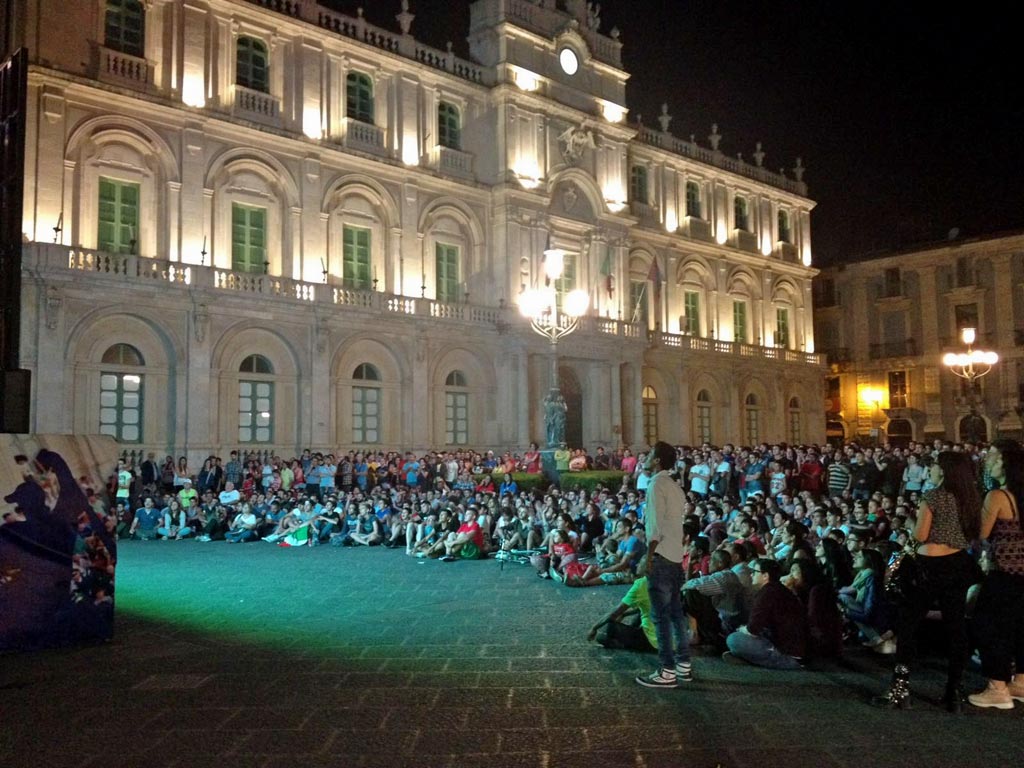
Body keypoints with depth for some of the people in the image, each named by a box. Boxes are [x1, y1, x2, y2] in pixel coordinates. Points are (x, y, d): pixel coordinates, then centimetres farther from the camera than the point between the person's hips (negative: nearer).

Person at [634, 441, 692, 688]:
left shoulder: (657, 484, -11)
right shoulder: (674, 486, 15)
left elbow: (656, 524, -17)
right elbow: (674, 523, 15)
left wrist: (649, 556, -17)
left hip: (661, 556, -9)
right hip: (676, 556, 9)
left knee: (661, 615, -5)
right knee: (675, 612, 14)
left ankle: (667, 672, -4)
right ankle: (684, 665, 19)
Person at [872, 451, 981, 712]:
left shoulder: (933, 497, -11)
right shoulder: (971, 499, 9)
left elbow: (920, 536, -10)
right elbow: (973, 535, 15)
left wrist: (917, 520, 8)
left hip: (933, 566, -7)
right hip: (960, 565, 7)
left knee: (907, 622, 1)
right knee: (956, 627, 9)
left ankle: (900, 689, -2)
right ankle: (955, 693, 13)